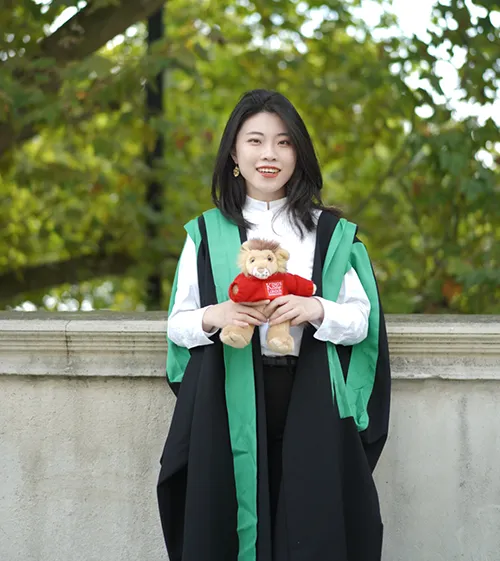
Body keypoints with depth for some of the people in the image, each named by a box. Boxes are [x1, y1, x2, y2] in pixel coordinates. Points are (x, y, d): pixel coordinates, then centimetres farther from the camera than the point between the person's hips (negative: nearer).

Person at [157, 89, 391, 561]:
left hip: (311, 406, 0)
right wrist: (212, 317, -13)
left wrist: (317, 310, -14)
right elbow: (177, 323, 8)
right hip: (227, 403, 0)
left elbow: (360, 320, 5)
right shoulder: (207, 233, 8)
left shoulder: (331, 233, 8)